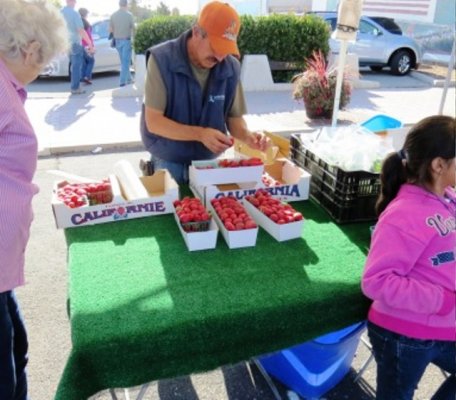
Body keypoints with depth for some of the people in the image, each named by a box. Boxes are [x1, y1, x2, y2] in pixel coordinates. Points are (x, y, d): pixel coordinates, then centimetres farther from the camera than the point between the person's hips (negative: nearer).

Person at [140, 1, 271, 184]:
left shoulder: (231, 67, -7)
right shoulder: (162, 59, -18)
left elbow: (234, 116, 1)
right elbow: (153, 121, -20)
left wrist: (246, 135, -22)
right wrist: (200, 134, -31)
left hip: (209, 164, 3)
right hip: (168, 164, -3)